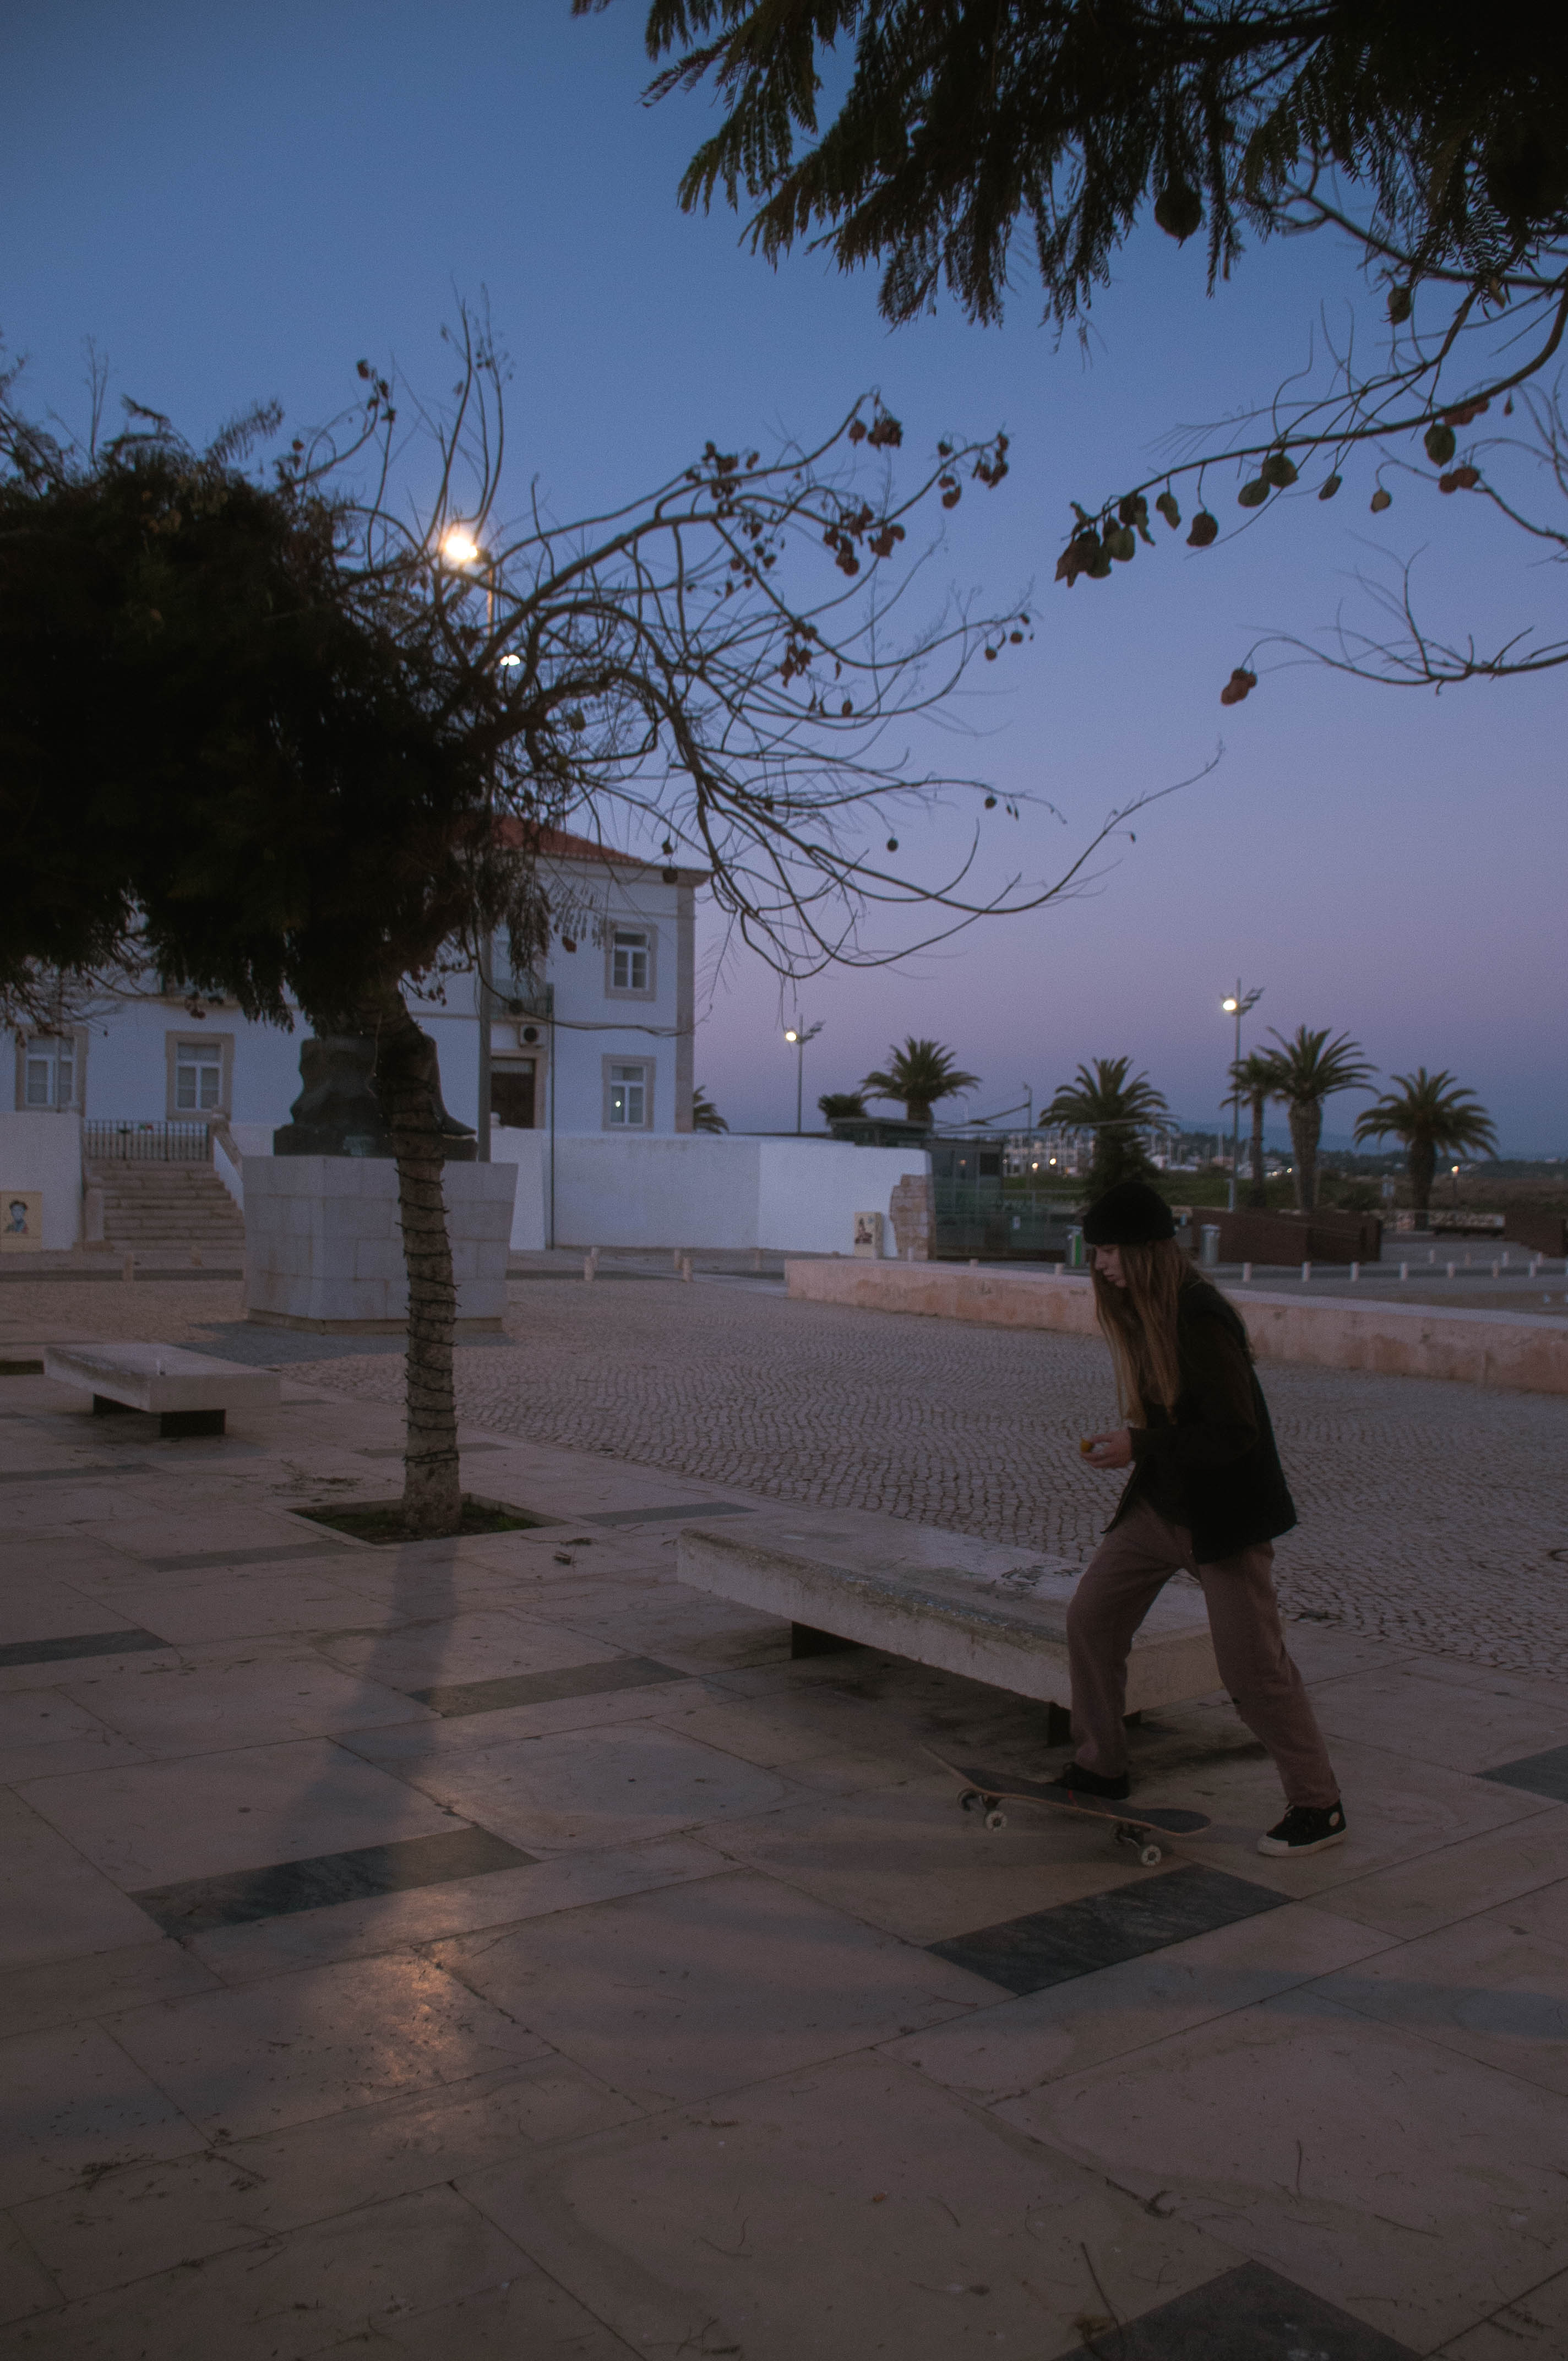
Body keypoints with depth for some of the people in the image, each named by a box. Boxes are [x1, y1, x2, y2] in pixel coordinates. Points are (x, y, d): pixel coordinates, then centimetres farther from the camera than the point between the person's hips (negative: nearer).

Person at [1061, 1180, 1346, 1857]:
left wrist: (1139, 1448, -24)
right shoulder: (1142, 1312, 4)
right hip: (1160, 1503, 9)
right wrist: (1124, 1440, 5)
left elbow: (1235, 1433, -25)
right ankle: (1100, 1768, 25)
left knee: (1254, 1669, -2)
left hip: (1223, 1514, -9)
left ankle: (1318, 1808, 16)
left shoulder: (1200, 1320, -24)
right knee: (1090, 1618, 9)